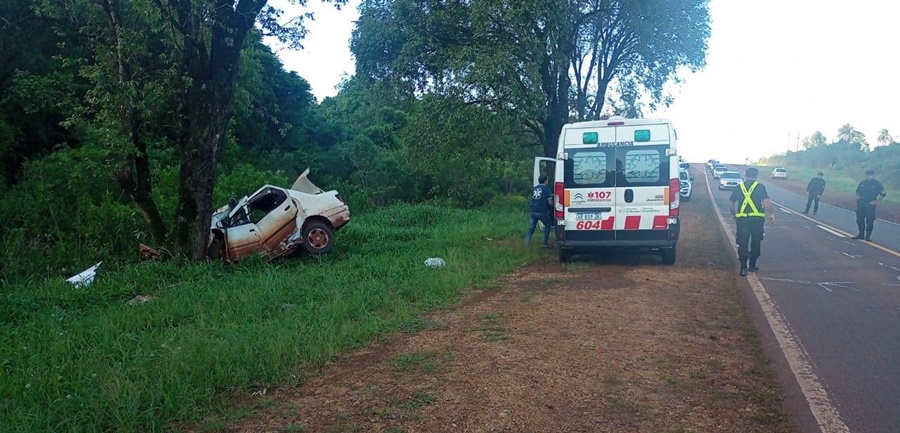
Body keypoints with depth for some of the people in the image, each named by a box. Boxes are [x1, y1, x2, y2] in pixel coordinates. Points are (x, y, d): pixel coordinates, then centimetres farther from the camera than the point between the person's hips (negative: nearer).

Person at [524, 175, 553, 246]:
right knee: (548, 225, 14)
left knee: (532, 226, 17)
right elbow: (550, 203, -3)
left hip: (533, 211, 5)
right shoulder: (547, 189, -4)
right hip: (542, 211, -5)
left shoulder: (534, 188, 13)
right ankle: (545, 242, 12)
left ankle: (527, 241, 11)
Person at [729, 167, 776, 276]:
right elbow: (766, 201, -12)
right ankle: (752, 265, 22)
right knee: (755, 243, 15)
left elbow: (732, 204, 11)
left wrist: (734, 215, 24)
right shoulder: (759, 186, 0)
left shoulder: (739, 187, 8)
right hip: (757, 219, -1)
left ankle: (743, 268, -2)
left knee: (743, 244, 4)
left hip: (742, 219, 1)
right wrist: (772, 214, -3)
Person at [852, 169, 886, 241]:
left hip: (870, 206, -5)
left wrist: (876, 201, -9)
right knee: (860, 220, 9)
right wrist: (857, 196, 4)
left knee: (869, 221, -5)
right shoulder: (862, 183, 10)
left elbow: (882, 194, -2)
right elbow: (858, 191, 24)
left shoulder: (877, 184, -2)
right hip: (860, 205, 5)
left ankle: (868, 236, 2)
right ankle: (861, 234, 20)